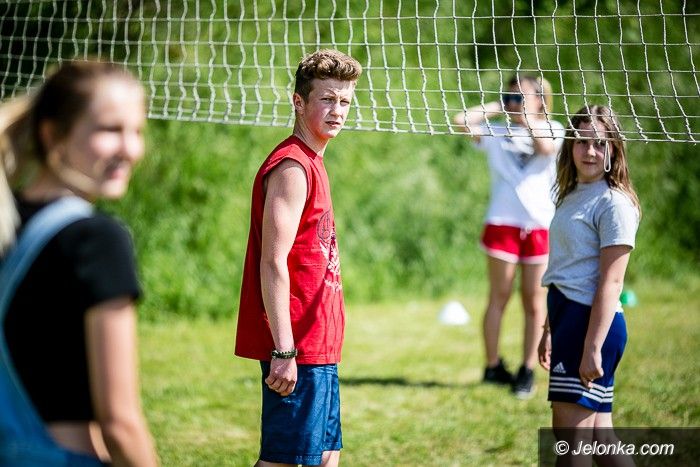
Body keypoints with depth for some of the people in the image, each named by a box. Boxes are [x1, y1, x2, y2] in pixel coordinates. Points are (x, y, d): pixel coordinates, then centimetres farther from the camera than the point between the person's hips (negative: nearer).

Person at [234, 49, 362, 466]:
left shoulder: (311, 165, 17)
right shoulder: (292, 167, -13)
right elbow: (273, 263, -20)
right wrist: (284, 350, -23)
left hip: (318, 346, 10)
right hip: (296, 349, -10)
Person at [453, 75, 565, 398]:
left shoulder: (551, 129, 8)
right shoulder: (496, 133, 8)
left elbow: (546, 147, -14)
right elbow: (462, 121, -5)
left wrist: (524, 117, -5)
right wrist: (496, 107, 5)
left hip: (540, 225, 0)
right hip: (503, 223, 0)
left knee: (534, 301, 4)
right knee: (499, 296, 4)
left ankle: (528, 370, 11)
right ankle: (493, 365, 13)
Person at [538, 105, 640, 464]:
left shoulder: (614, 203, -10)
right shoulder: (573, 196, 17)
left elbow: (610, 283, -15)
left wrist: (593, 347, -20)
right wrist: (550, 331, 23)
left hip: (594, 322, -9)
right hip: (569, 316, 9)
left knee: (570, 432, -7)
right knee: (597, 432, 11)